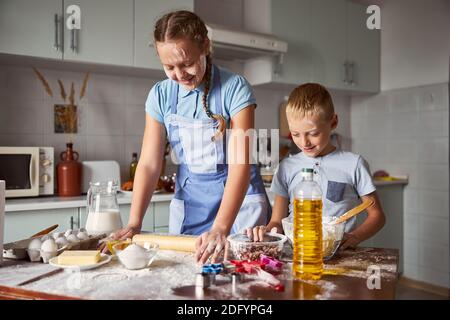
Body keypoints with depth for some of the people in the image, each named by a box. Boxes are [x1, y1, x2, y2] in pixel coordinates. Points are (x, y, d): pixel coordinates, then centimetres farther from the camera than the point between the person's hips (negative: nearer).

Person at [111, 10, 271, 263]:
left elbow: (241, 161, -23)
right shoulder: (160, 95, -4)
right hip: (188, 201, 4)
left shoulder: (235, 88, -16)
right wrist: (134, 223, -14)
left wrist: (220, 228, -33)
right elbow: (149, 164, -4)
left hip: (239, 196, -3)